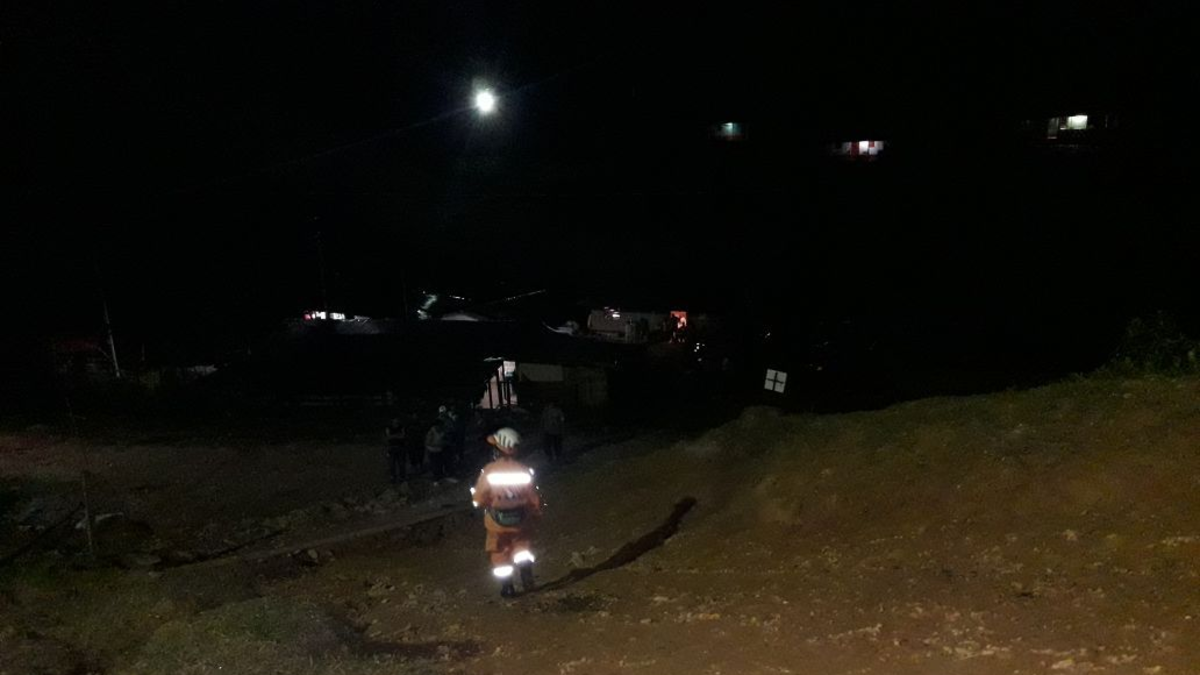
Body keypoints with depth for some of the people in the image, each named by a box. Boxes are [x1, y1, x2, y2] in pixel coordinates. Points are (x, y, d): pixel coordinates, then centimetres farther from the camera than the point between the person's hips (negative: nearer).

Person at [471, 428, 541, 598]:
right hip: (521, 520, 1)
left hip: (497, 522, -1)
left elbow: (479, 500, -14)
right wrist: (537, 514, 12)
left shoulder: (489, 471, -20)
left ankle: (507, 588, 21)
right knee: (522, 549, 24)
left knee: (500, 553, 18)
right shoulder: (523, 471, -16)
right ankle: (527, 580, 16)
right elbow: (534, 498, -7)